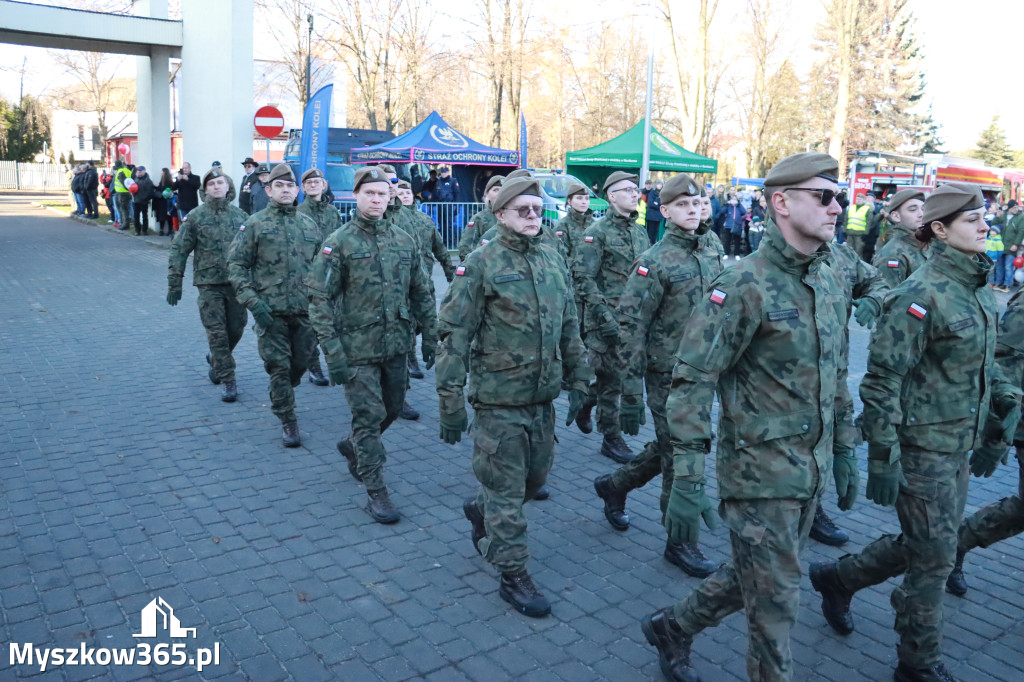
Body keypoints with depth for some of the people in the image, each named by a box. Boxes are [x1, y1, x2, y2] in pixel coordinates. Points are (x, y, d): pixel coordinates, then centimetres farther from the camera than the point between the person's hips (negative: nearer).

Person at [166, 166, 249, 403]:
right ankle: (229, 382, 2)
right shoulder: (196, 217, -1)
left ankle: (215, 359, 38)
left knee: (236, 328, 9)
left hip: (236, 282, 3)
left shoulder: (240, 215, 7)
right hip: (209, 283, -3)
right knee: (217, 332, -3)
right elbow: (179, 250, 0)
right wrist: (174, 283, -5)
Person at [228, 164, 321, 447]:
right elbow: (236, 264, -2)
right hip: (271, 310, -3)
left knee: (300, 363, 12)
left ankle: (280, 399, 41)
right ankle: (288, 421, 12)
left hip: (305, 310, 3)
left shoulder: (309, 225, 10)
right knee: (279, 367, 0)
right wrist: (252, 301, -12)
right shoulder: (254, 224, -1)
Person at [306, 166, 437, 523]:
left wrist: (430, 337, 10)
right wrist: (333, 352, -15)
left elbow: (421, 294, 13)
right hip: (358, 348, -5)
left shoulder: (403, 241, 7)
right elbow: (320, 300, -10)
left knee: (392, 409, 17)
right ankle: (376, 492, 11)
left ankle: (353, 446, 45)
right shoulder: (339, 243, -7)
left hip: (396, 346, 5)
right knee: (369, 416, -1)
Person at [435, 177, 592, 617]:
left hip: (543, 398, 6)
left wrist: (579, 382, 13)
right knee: (506, 490, 4)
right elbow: (454, 335, -12)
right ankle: (512, 576, 20)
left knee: (535, 476, 20)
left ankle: (480, 509, 46)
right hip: (499, 401, -6)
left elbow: (569, 328, 15)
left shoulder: (553, 262, 8)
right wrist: (451, 402, -14)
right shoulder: (481, 264, -11)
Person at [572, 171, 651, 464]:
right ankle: (611, 438, 13)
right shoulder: (598, 231, -9)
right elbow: (582, 277, -14)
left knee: (611, 373, 14)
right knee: (611, 377, 0)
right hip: (606, 318, -6)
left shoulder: (639, 231, 13)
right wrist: (605, 315, -20)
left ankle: (584, 403, 40)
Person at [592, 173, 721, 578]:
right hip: (668, 377, -7)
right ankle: (680, 542, 20)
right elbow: (631, 330, -16)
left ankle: (615, 485, 40)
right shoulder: (654, 263, -14)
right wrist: (631, 396, -18)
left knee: (670, 449, 18)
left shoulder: (712, 256, 8)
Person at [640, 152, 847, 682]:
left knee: (753, 578, 21)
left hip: (811, 472, 8)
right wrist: (687, 481, -24)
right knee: (774, 602, 5)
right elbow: (691, 382, -21)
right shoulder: (745, 286, -18)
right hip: (761, 473, -8)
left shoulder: (829, 281, 6)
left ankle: (671, 627, 43)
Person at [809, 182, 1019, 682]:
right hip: (924, 447, -8)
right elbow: (883, 381, -20)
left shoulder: (977, 289, 8)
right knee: (934, 558, 3)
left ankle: (837, 577, 39)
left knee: (927, 547, 18)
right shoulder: (921, 295, -19)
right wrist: (883, 458, -21)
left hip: (960, 445, 9)